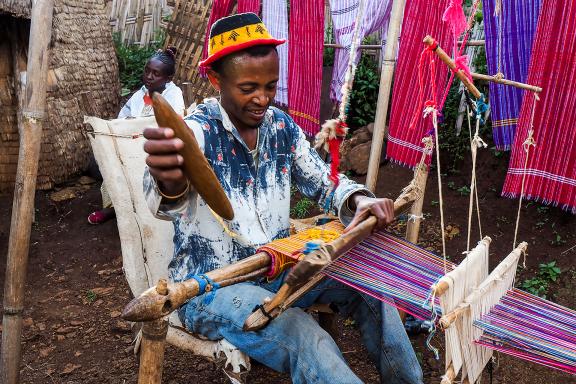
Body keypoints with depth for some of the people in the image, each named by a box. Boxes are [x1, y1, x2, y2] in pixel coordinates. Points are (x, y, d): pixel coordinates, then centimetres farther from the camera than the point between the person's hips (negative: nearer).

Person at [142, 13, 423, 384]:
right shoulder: (197, 130, -18)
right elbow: (175, 191, -39)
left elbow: (323, 180, 8)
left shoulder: (281, 126, 0)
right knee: (301, 335, -31)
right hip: (211, 283, -5)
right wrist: (169, 182, -65)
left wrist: (358, 201, -15)